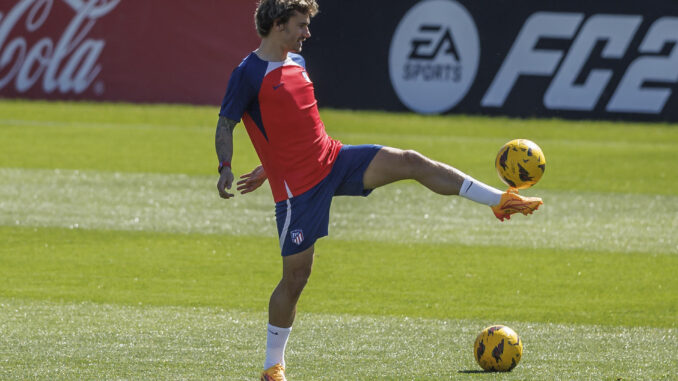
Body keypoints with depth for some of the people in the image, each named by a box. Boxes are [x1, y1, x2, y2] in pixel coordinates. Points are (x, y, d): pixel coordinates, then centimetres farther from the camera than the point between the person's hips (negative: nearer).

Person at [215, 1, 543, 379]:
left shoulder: (297, 62, 12)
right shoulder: (249, 74, -11)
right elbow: (225, 125, -11)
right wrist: (225, 168, -26)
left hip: (332, 159, 7)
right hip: (298, 187, -7)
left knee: (411, 162, -11)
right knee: (296, 276, -2)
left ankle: (501, 201, -11)